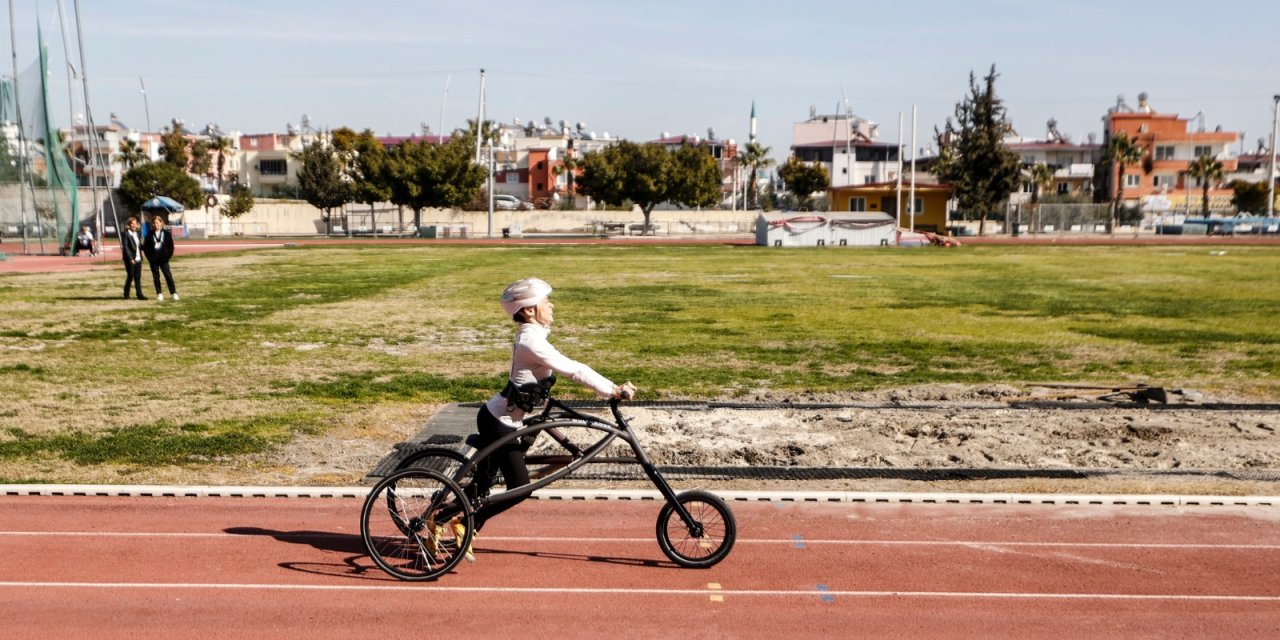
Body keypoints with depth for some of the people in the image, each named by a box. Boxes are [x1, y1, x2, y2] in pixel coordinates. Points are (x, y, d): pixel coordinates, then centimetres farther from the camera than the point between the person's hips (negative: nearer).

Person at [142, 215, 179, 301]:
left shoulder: (167, 233, 1)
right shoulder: (150, 234, 3)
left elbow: (171, 246, 3)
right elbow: (145, 246, 6)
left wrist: (168, 256, -5)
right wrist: (149, 257, -3)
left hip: (163, 258, -1)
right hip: (153, 259, 1)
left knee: (168, 275, -3)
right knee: (156, 276, 5)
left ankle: (173, 293, 2)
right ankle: (159, 293, 11)